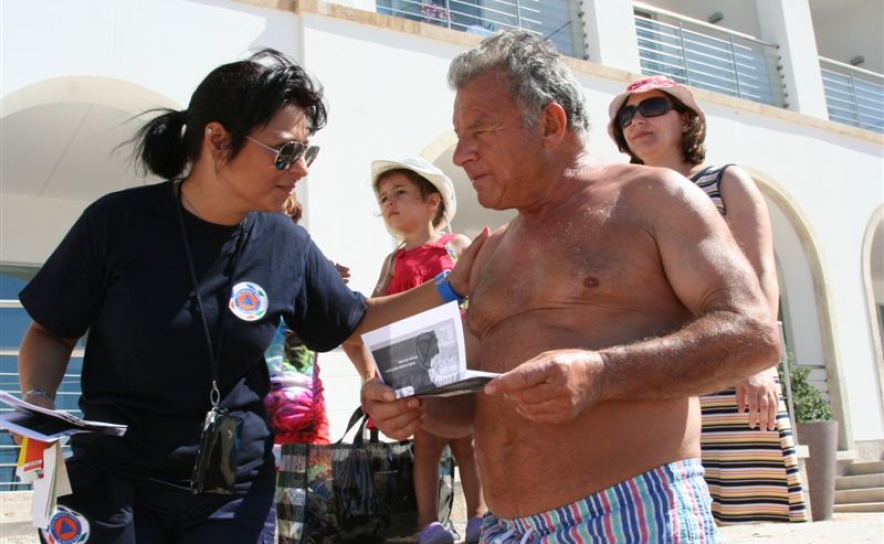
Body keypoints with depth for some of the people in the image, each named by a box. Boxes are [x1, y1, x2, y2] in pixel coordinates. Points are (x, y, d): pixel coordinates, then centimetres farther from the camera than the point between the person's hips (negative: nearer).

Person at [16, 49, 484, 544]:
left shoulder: (288, 246, -7)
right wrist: (40, 403, -20)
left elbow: (352, 321, 9)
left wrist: (450, 286, 0)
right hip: (114, 483, -2)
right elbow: (51, 334, -1)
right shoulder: (119, 222, -14)